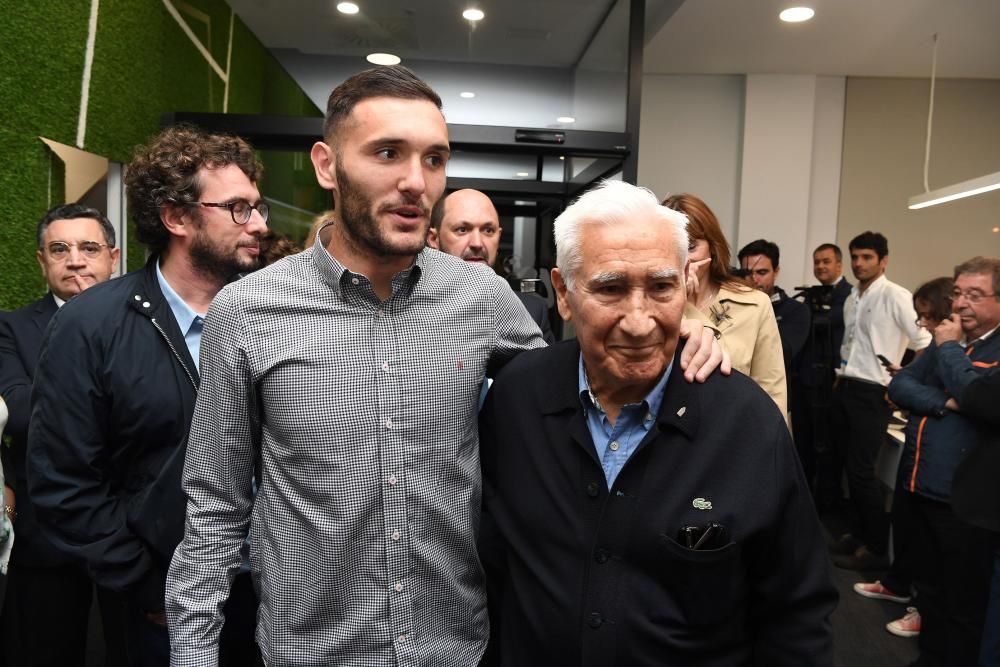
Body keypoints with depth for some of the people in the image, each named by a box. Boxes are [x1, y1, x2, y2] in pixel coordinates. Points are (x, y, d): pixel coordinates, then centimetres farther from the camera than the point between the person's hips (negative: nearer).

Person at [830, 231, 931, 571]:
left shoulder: (895, 296, -12)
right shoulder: (852, 298, 12)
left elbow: (925, 342, -16)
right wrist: (840, 377, 14)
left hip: (873, 392, -7)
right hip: (845, 388, 7)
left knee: (862, 469, -6)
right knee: (849, 465, 12)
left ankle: (877, 548, 8)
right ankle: (858, 533, 26)